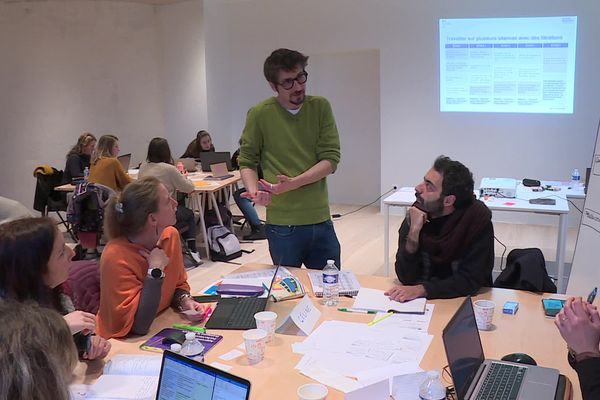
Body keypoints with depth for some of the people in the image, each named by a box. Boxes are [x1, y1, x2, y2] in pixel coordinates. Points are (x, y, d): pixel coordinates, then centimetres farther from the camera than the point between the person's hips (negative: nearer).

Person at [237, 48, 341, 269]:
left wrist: (293, 183, -19)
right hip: (282, 226, -2)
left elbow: (330, 159, -5)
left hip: (321, 222, 2)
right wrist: (254, 191, -17)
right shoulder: (260, 114, -5)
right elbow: (247, 162, 3)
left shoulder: (320, 107, 0)